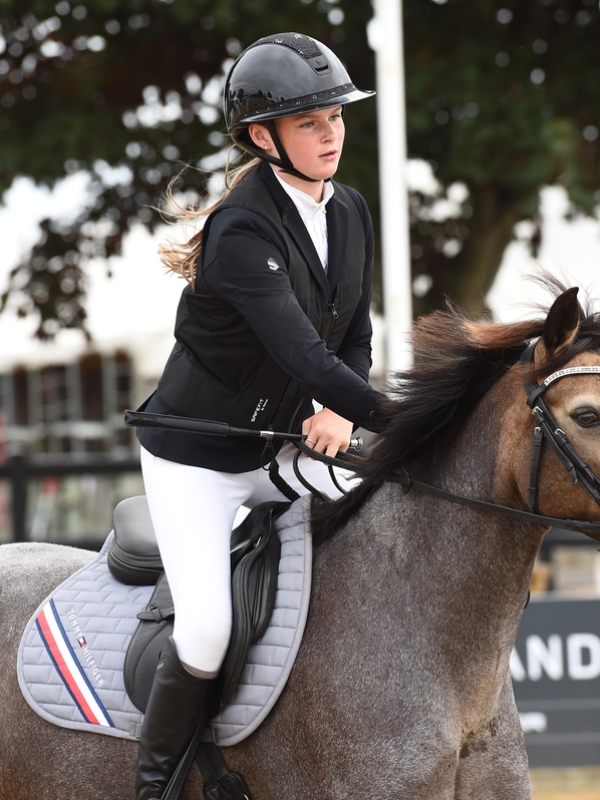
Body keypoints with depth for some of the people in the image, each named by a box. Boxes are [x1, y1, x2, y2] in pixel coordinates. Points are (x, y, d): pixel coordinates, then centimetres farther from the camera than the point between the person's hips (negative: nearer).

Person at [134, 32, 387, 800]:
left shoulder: (350, 212, -1)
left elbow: (355, 334, 6)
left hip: (281, 447, 8)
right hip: (194, 456, -8)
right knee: (207, 626, -20)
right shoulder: (243, 230, -27)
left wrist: (341, 411, -14)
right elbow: (300, 352, -35)